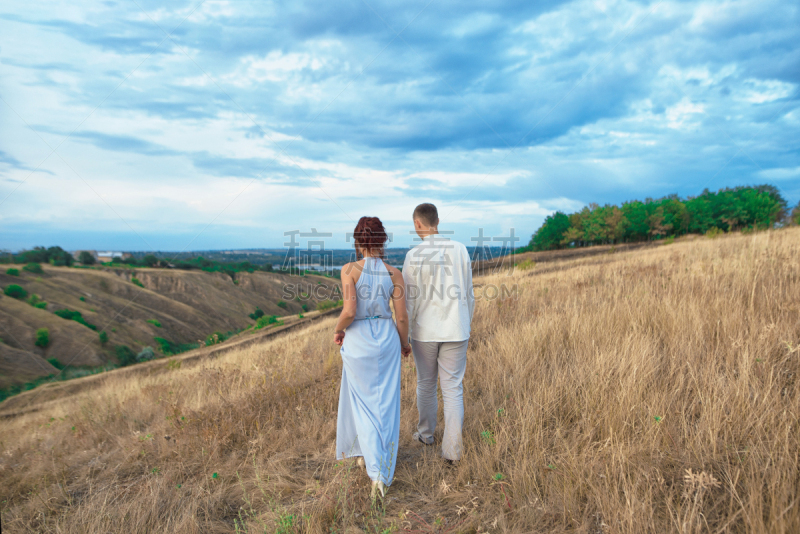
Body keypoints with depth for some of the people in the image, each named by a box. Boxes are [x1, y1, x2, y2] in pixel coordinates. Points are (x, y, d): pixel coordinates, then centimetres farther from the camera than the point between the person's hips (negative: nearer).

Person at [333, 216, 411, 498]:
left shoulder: (350, 269, -13)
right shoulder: (394, 273, -5)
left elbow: (349, 311, -21)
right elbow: (402, 317, -2)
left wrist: (338, 330, -1)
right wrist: (404, 342, 16)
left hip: (358, 341, -2)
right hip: (387, 339, 2)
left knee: (362, 402, 19)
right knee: (385, 405, 12)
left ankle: (363, 454, 17)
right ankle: (381, 472, 19)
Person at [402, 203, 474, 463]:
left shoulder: (413, 256, -12)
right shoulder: (459, 250, -4)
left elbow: (408, 301, -8)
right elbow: (468, 294, 2)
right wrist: (466, 326, 16)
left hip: (424, 331, -1)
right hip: (454, 330, 1)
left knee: (426, 383, 18)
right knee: (453, 388, 7)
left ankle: (426, 433, 37)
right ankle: (452, 449, 3)